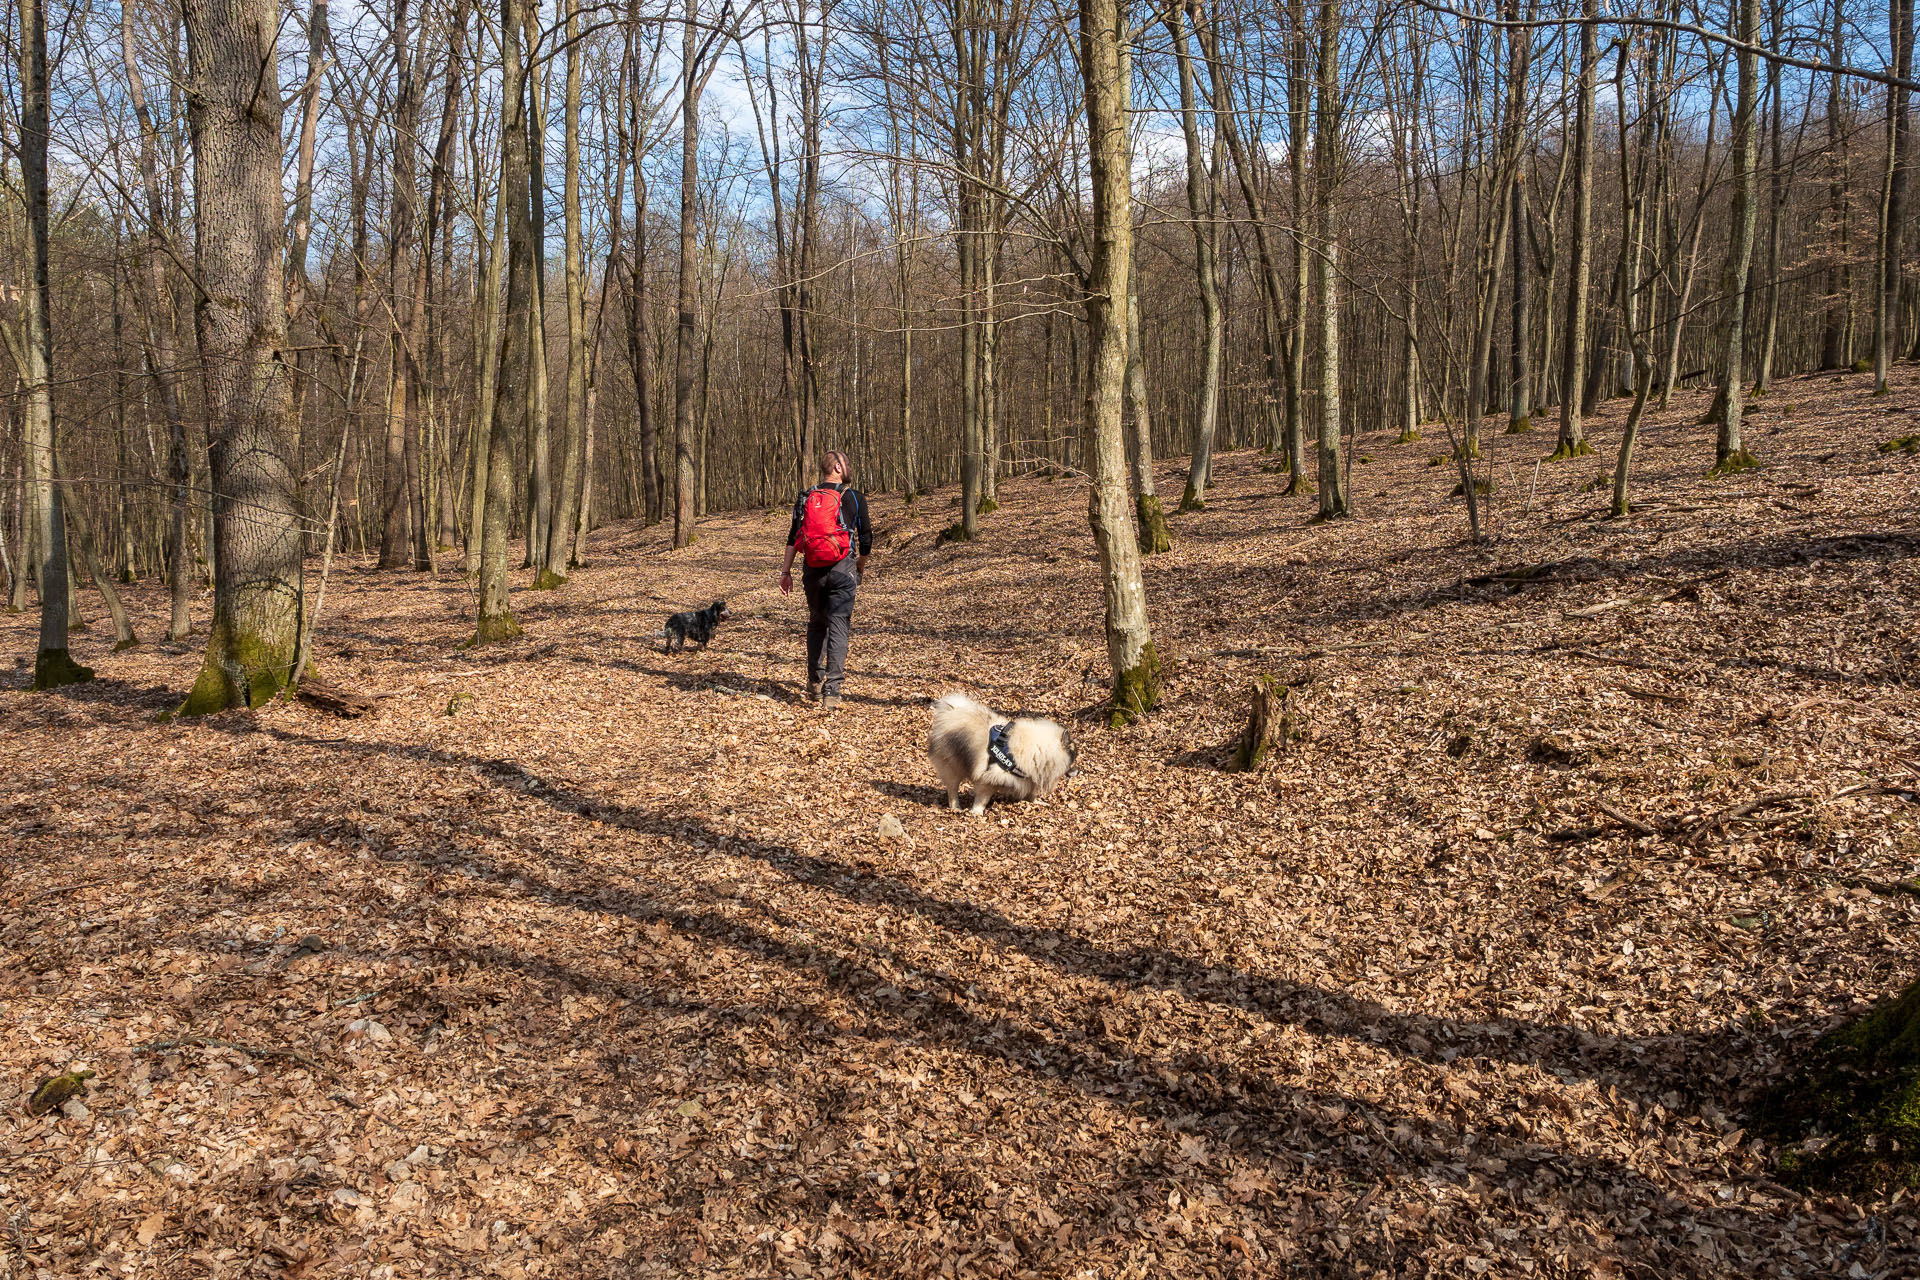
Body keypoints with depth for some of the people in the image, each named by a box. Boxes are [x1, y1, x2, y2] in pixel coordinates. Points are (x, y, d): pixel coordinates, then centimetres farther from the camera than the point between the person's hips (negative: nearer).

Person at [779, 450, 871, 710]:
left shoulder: (806, 498, 6)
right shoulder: (853, 498, -1)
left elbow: (793, 538, 2)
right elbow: (865, 537, 5)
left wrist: (786, 571, 5)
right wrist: (861, 565, 23)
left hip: (812, 571, 3)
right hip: (842, 571, -3)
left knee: (816, 624, 19)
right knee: (838, 627, -3)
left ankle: (814, 683, 24)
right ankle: (831, 690, -11)